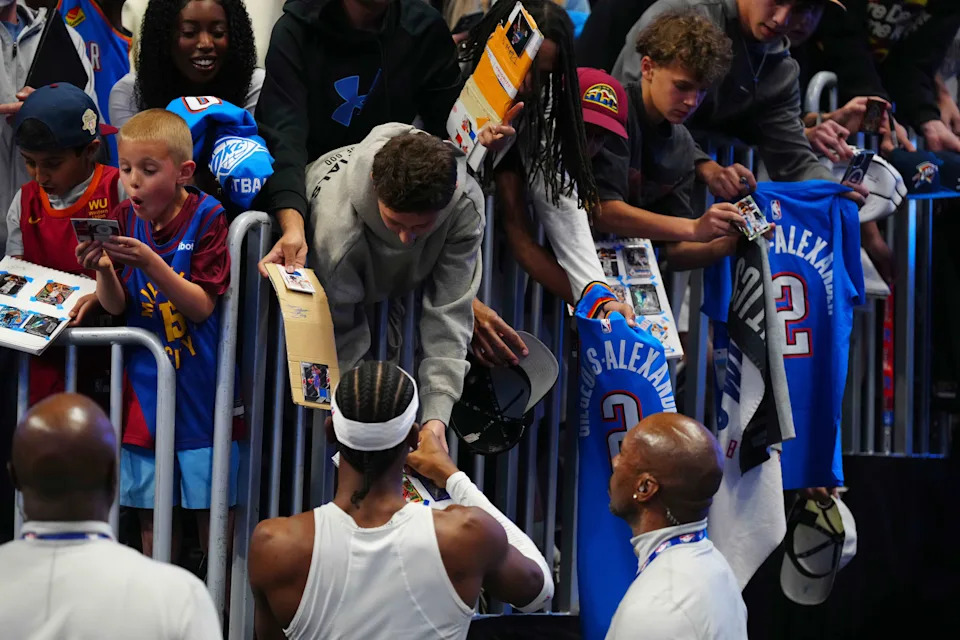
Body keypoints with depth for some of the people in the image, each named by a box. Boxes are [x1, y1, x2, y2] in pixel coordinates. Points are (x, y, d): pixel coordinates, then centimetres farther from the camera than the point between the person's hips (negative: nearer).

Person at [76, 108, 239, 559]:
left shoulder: (206, 217, -10)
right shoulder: (125, 218, 2)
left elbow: (201, 306, -15)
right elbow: (116, 307, 0)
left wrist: (149, 262, -27)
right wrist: (104, 271, -21)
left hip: (200, 385, -4)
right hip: (144, 388, 4)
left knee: (211, 512, 2)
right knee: (150, 512, 10)